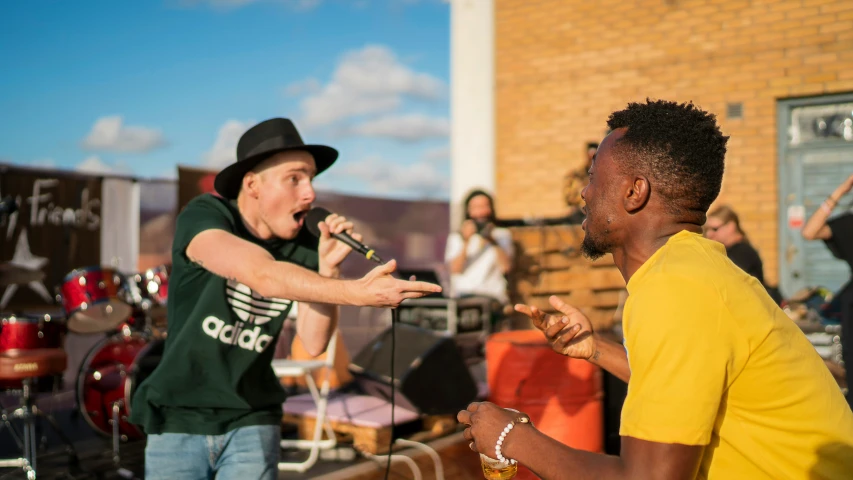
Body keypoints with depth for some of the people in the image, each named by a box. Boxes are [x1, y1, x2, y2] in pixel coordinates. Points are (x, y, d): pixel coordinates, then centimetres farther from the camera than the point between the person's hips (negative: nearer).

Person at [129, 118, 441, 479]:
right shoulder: (202, 215, -17)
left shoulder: (304, 245, -6)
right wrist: (356, 291, -47)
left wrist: (328, 267, -22)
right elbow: (262, 275, -36)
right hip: (178, 419, -2)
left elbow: (314, 344, -10)